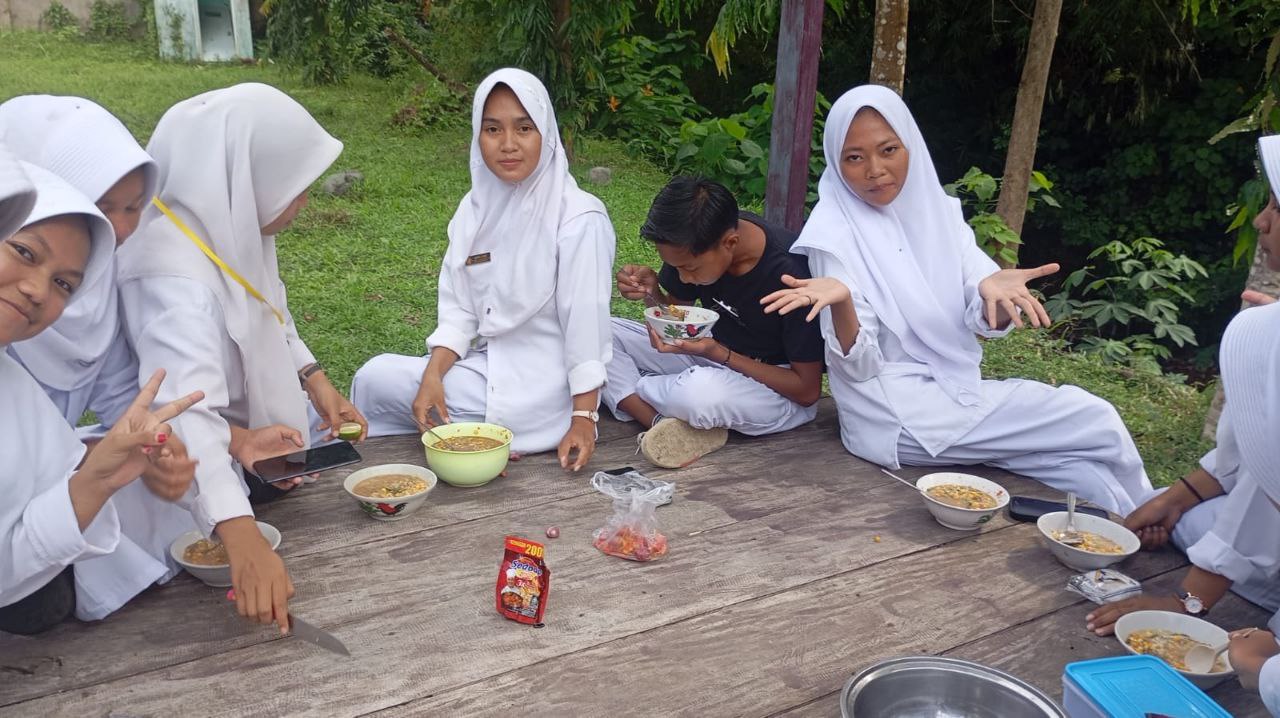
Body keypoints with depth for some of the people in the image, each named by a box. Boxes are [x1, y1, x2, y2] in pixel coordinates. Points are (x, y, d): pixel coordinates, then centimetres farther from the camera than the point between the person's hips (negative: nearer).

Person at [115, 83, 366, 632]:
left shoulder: (234, 227, -9)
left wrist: (314, 380, -5)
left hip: (268, 421, 9)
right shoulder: (177, 279, -38)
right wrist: (244, 540, -63)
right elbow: (183, 417, -52)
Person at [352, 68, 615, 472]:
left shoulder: (579, 219, -17)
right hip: (487, 364, 7)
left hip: (541, 388, -6)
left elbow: (586, 325, -17)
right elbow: (459, 311, 3)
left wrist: (583, 419, -18)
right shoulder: (476, 209, 3)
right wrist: (432, 376, -13)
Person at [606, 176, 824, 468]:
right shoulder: (697, 242, -12)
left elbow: (808, 391, -20)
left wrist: (717, 354, -28)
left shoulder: (791, 273, -28)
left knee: (700, 392, -40)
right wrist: (652, 292, -17)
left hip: (777, 386, -6)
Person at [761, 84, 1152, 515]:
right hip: (895, 415, -5)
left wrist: (994, 292, -25)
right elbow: (859, 365, -16)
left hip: (956, 390, 6)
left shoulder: (937, 209, 4)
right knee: (1098, 425, -8)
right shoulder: (833, 234, -12)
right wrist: (841, 301, -36)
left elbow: (987, 324, -2)